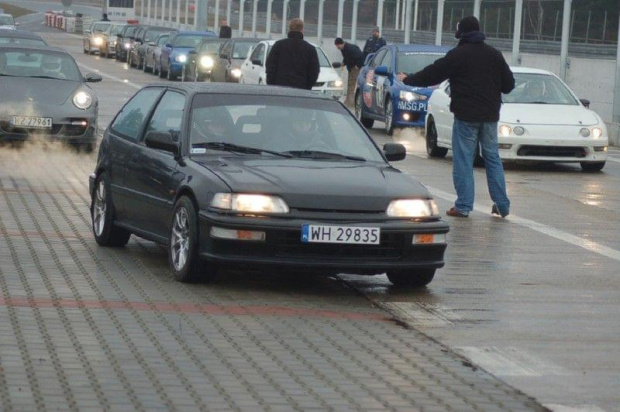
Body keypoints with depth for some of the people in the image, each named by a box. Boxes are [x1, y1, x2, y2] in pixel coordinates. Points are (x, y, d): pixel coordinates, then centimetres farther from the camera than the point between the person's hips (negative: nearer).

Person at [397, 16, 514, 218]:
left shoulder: (457, 55, -8)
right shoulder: (494, 54, 6)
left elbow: (432, 74, -3)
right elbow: (509, 83, 8)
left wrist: (408, 80, 11)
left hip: (466, 116, -4)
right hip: (490, 115, 4)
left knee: (463, 160, 1)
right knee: (493, 158, 11)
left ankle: (463, 206, -1)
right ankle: (502, 205, 8)